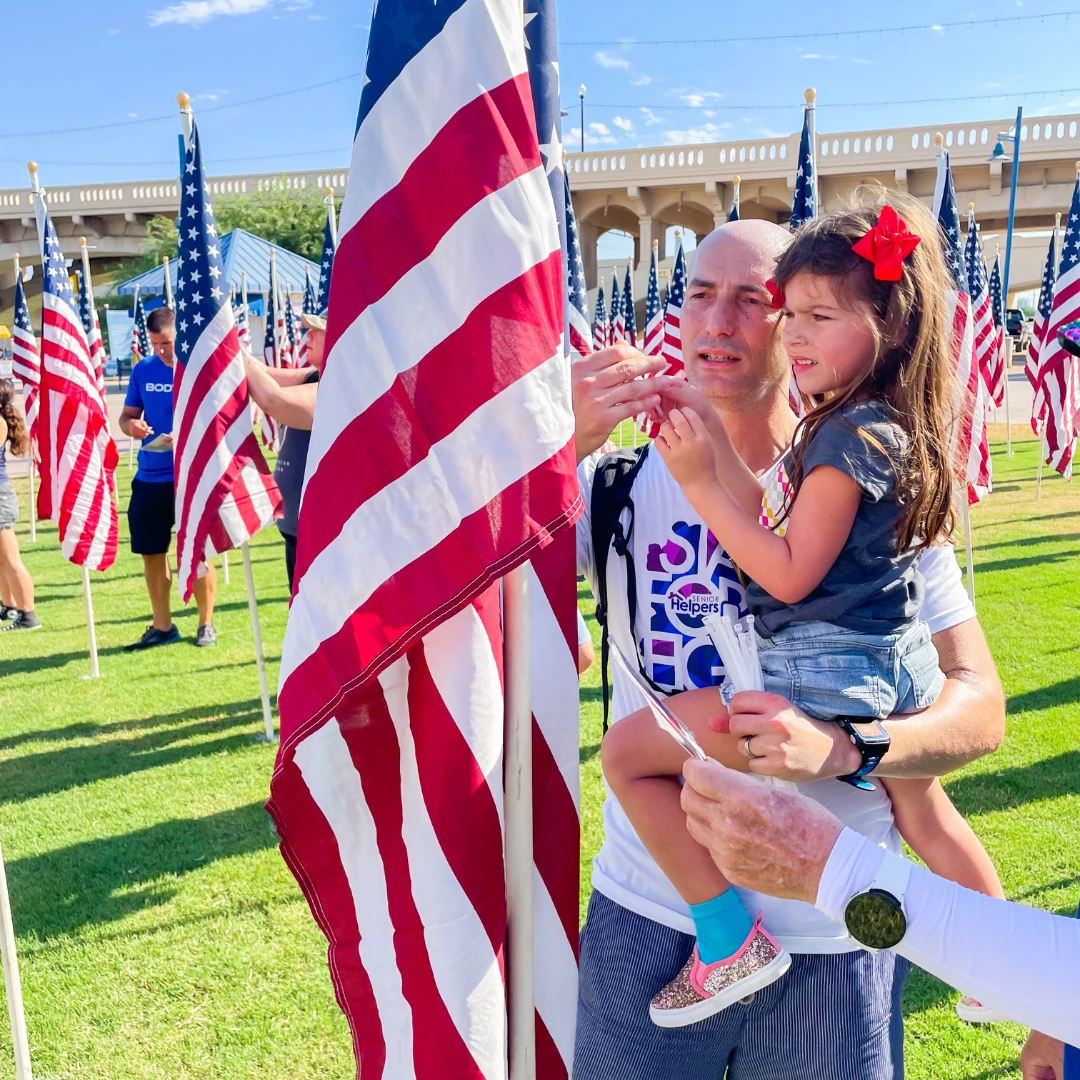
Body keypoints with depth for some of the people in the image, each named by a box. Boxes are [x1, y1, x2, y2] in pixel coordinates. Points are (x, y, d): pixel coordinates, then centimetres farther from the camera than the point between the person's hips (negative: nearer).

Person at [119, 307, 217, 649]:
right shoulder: (143, 370, 7)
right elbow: (126, 415, 14)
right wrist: (131, 425, -10)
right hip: (149, 477, 5)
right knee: (151, 553, 10)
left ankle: (206, 625, 17)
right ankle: (162, 626, 24)